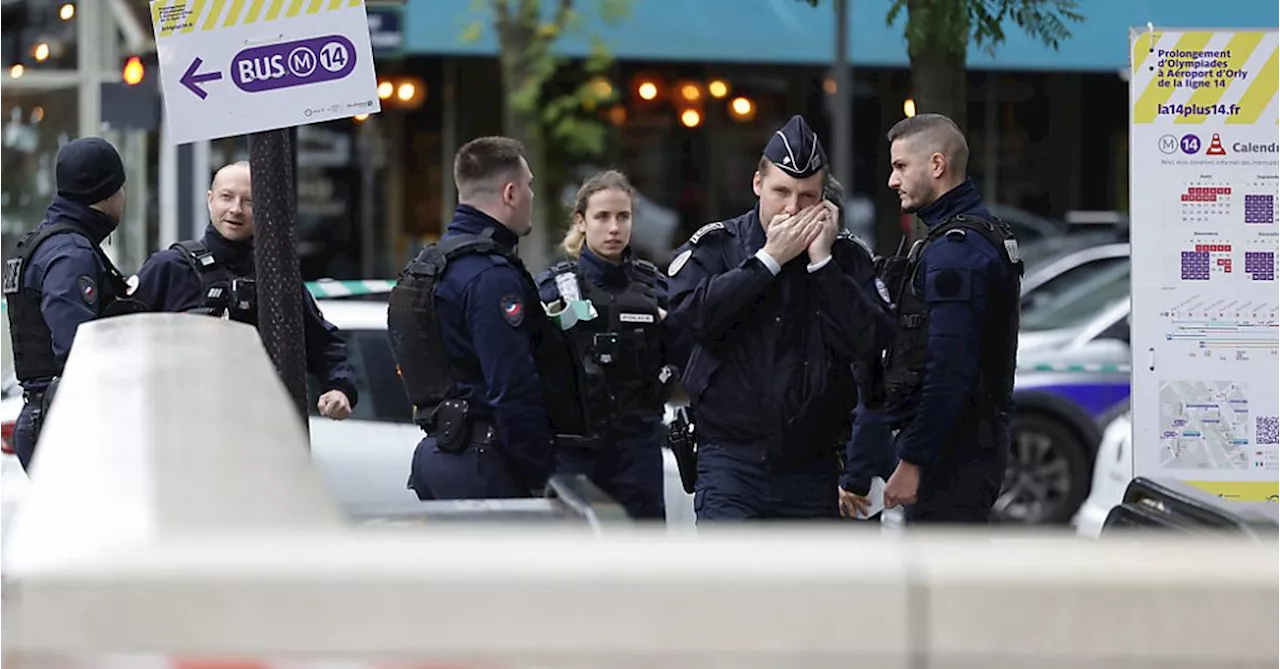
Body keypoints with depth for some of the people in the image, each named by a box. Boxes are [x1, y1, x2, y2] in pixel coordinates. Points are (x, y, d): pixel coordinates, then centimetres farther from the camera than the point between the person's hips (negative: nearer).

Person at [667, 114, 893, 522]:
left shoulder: (845, 257, 4)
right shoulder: (716, 245, 2)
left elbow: (867, 341, -10)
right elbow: (693, 315, -17)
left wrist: (822, 261, -13)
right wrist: (768, 259, -14)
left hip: (812, 468, 3)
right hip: (731, 459, -3)